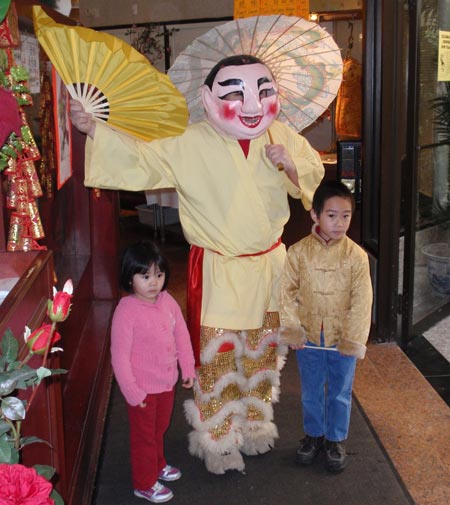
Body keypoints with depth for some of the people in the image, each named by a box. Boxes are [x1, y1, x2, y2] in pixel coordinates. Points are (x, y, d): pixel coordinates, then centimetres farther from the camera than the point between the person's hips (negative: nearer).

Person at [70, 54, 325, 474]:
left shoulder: (282, 136, -1)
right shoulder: (188, 144, -13)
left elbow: (313, 172, 8)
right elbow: (140, 160, -13)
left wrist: (290, 164, -14)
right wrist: (93, 130, -25)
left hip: (268, 264, 4)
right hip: (217, 270, -4)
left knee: (262, 349, 18)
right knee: (216, 353, 4)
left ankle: (255, 423, 40)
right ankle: (218, 439, 23)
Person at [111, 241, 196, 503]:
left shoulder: (168, 301, -6)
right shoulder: (126, 311, -24)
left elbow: (182, 336, 5)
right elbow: (120, 356, -21)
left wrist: (189, 368, 7)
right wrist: (132, 392, -19)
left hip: (167, 382, 6)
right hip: (143, 388, -6)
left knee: (160, 429, 27)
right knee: (144, 435, 13)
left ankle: (158, 464, 51)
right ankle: (145, 483, 32)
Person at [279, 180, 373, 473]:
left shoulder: (356, 256, -13)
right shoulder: (299, 252, -9)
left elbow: (361, 301, -11)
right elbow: (287, 291, -4)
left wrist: (353, 339, -12)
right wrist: (292, 328, -8)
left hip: (342, 339, -1)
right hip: (308, 337, 1)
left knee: (340, 393, 14)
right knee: (311, 391, 18)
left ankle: (336, 439, 33)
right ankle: (314, 434, 38)